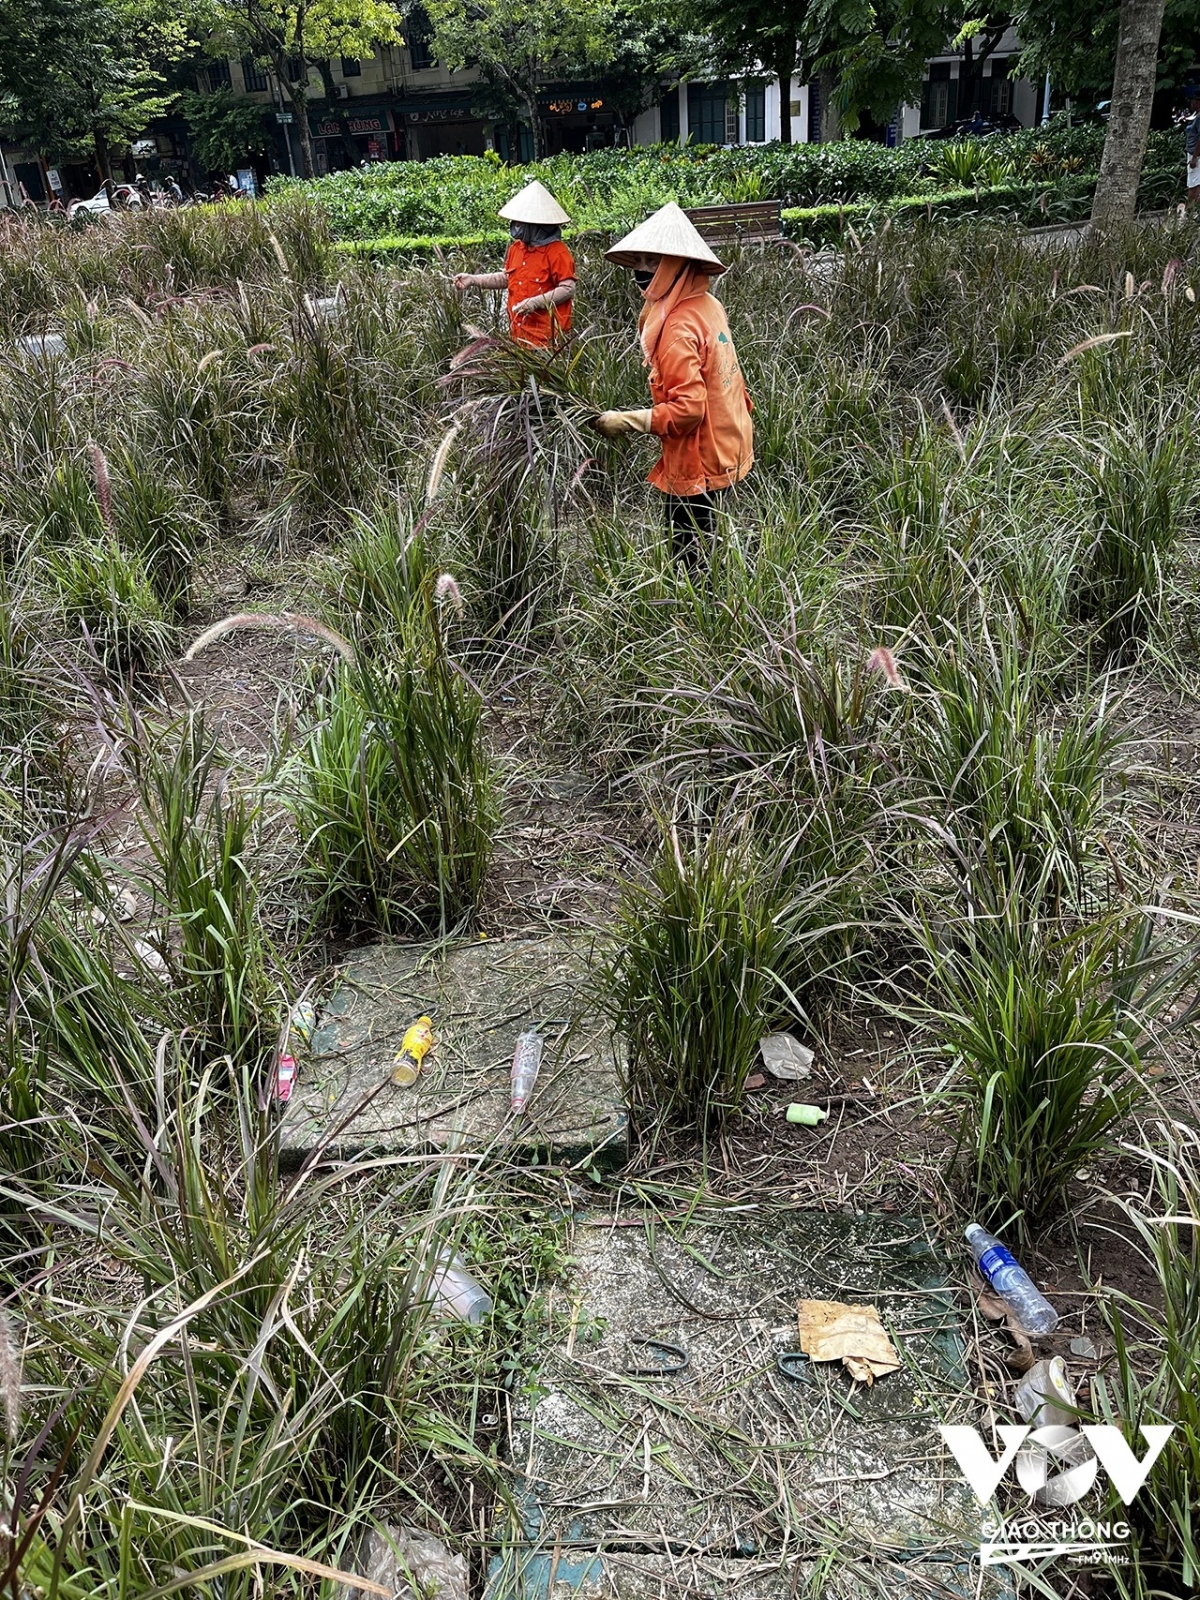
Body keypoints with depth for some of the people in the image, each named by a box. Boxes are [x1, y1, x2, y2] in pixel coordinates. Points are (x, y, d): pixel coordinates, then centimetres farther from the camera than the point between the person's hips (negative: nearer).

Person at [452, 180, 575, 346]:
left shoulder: (557, 252, -11)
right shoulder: (516, 248, 11)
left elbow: (568, 289, -14)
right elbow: (506, 278, 24)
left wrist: (534, 302, -22)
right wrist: (473, 280, 15)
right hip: (519, 333, 7)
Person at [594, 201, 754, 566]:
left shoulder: (678, 328, -22)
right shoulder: (708, 305, 5)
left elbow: (687, 407, -27)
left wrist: (627, 422, -23)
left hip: (696, 464, -9)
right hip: (724, 449, 9)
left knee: (689, 559, 1)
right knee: (705, 550, 19)